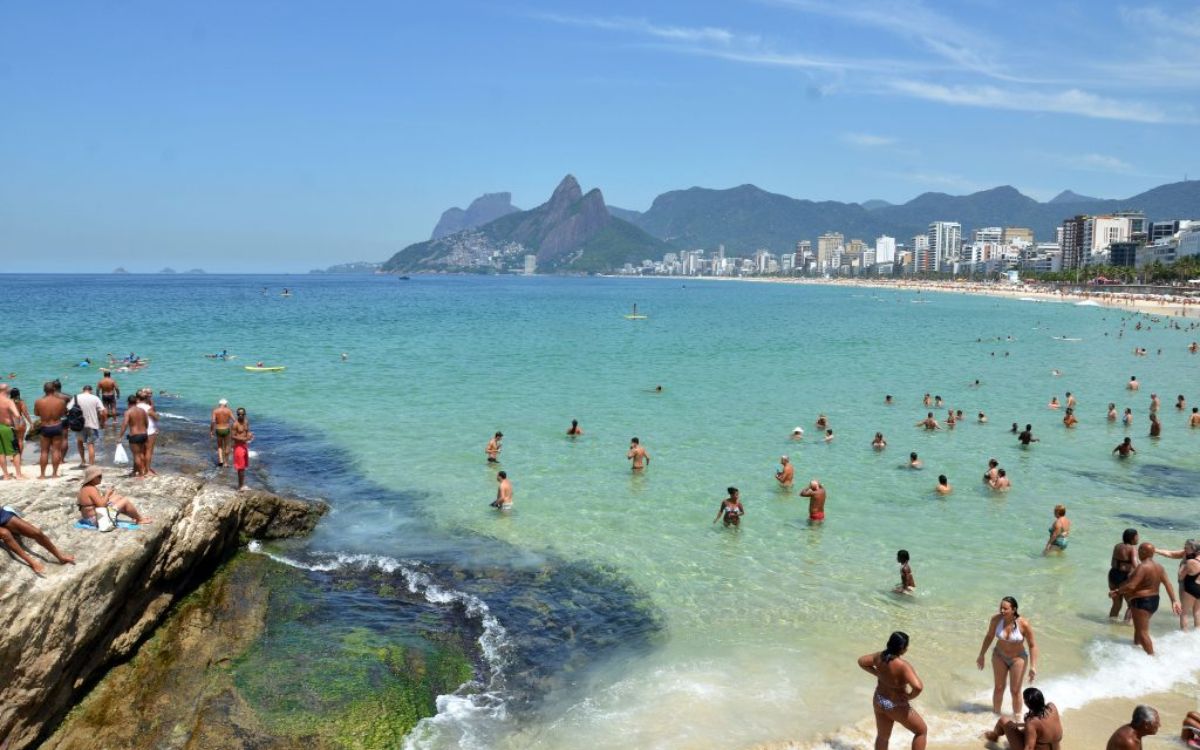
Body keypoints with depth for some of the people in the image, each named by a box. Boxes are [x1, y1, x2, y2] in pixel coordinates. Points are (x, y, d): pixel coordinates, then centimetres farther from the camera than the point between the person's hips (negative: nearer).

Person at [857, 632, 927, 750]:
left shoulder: (880, 656, -10)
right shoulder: (903, 666, -31)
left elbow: (861, 661, 7)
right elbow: (918, 687, -42)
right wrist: (910, 696, -22)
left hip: (878, 701, 6)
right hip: (896, 706, -6)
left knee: (882, 736, 25)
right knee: (921, 731, 19)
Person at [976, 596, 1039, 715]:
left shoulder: (1024, 624, -27)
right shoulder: (996, 619, -19)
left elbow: (1032, 645, -16)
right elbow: (989, 636, -2)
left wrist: (1033, 666, -19)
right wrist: (981, 655, 5)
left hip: (1018, 658, -2)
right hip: (999, 656, 2)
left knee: (1015, 691, 3)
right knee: (998, 687, 11)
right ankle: (996, 714, 30)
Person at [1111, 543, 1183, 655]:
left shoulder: (1143, 567, -22)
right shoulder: (1159, 567, 6)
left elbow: (1131, 586, -27)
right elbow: (1168, 584, 6)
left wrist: (1116, 592, -17)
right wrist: (1174, 601, 8)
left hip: (1142, 602, -10)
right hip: (1154, 601, 10)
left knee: (1143, 632, -2)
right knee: (1139, 628, 25)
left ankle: (1151, 657, -1)